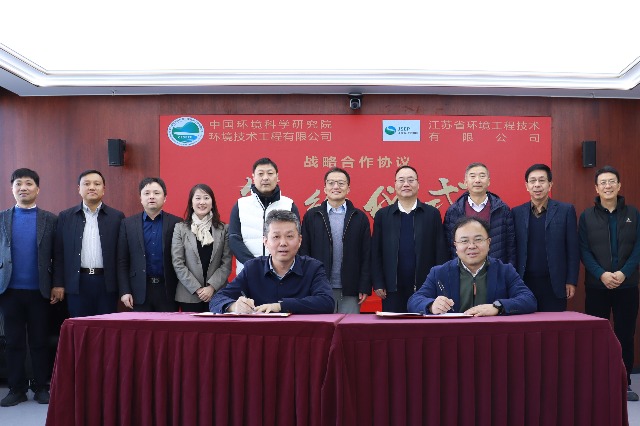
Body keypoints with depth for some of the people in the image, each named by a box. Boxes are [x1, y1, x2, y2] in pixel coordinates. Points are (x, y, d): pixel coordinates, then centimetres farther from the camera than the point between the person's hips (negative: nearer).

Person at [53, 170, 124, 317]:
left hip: (107, 283, 0)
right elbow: (59, 253, 7)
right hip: (77, 282, 1)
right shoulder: (66, 217, 8)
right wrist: (58, 284, 1)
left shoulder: (117, 217, 5)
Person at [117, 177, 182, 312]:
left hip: (168, 290, -1)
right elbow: (122, 261, 6)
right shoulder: (128, 224, 6)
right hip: (140, 290, 1)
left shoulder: (176, 223, 2)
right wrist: (124, 291, -1)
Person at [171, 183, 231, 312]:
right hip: (189, 295, 0)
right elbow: (178, 264, -2)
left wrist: (212, 287, -11)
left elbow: (227, 263, 1)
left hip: (216, 294, 1)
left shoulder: (224, 229, 6)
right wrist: (197, 289, -10)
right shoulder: (180, 228, 4)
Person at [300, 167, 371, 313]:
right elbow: (304, 252, 3)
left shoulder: (360, 217, 6)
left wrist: (365, 288, -2)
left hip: (350, 291, 0)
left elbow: (366, 255, 3)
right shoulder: (311, 216, 5)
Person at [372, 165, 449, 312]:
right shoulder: (382, 215, 7)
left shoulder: (432, 214, 5)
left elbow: (441, 251, 4)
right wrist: (378, 284, -1)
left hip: (425, 289, 0)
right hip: (393, 291, 0)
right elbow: (376, 253, 5)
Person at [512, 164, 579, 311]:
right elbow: (513, 249, 9)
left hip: (555, 284, -1)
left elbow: (573, 249, 3)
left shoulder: (566, 210, 3)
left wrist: (571, 281, -2)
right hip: (524, 283, 1)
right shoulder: (517, 213, 8)